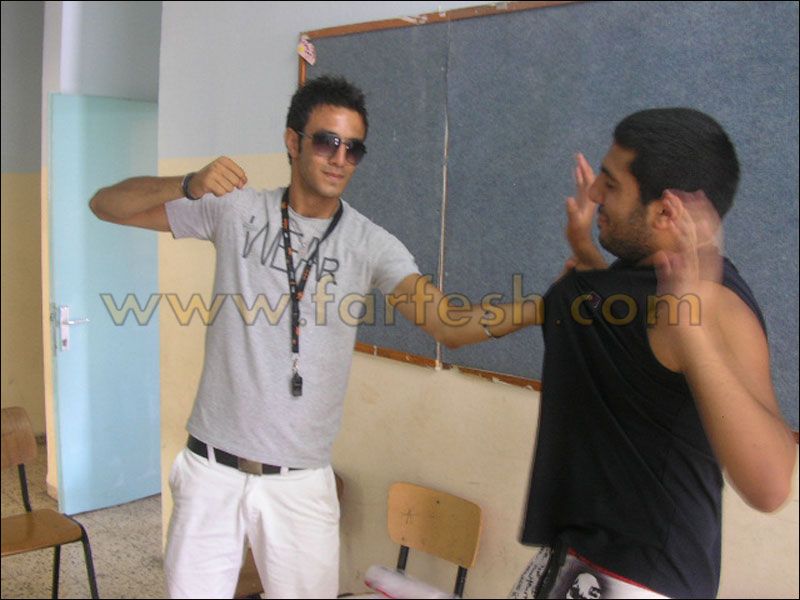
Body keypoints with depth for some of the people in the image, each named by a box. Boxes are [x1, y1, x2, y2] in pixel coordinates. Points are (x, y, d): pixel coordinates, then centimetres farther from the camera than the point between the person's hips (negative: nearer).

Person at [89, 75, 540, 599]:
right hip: (213, 468, 1)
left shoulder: (370, 244, -4)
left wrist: (538, 308, -32)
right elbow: (107, 205, 1)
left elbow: (449, 324, -16)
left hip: (301, 482, 0)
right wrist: (190, 185, -18)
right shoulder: (236, 210, -2)